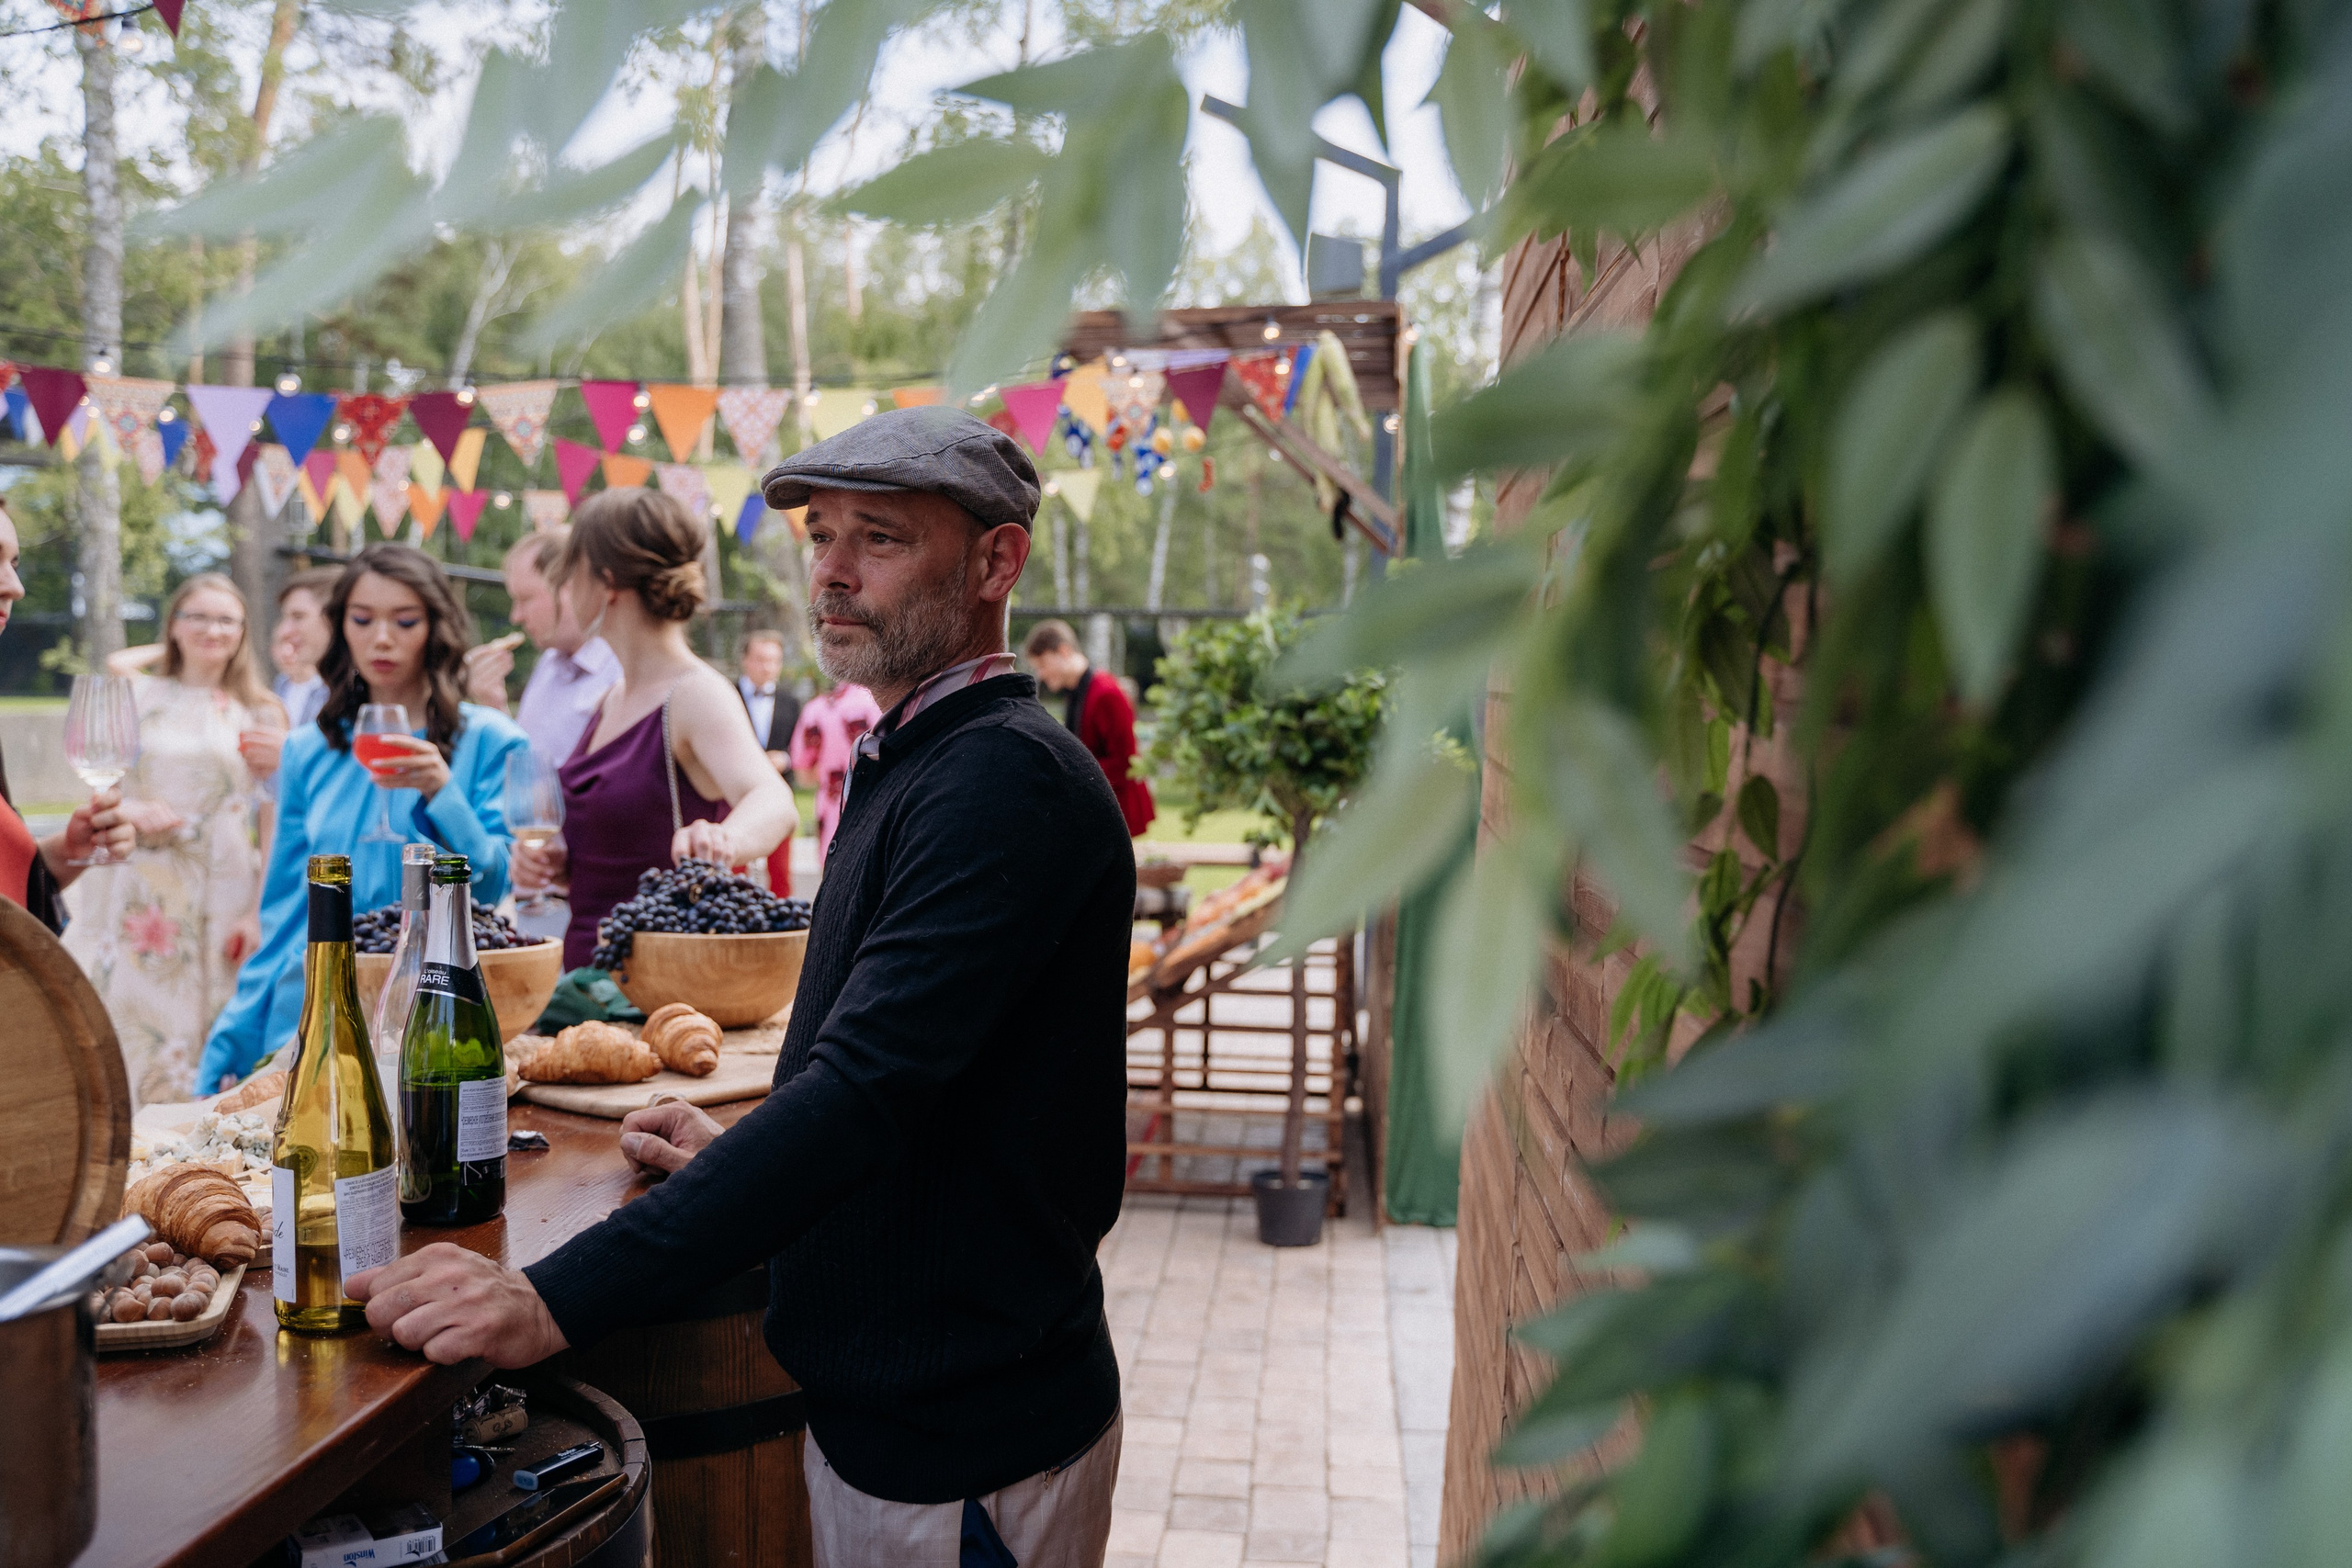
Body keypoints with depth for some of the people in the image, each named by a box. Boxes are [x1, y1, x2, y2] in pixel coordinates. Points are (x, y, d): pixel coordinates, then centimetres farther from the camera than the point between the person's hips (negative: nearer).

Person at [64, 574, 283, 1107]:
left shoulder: (262, 715, 7)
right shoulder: (136, 697, 10)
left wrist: (260, 913, -4)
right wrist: (131, 812, -10)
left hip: (222, 902, -1)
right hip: (139, 898, 1)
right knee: (126, 1032, -2)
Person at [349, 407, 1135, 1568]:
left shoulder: (1007, 780, -23)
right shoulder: (911, 764, 11)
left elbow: (866, 1091, -32)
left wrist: (555, 1299, -34)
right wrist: (742, 1155, 6)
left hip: (962, 1449, -9)